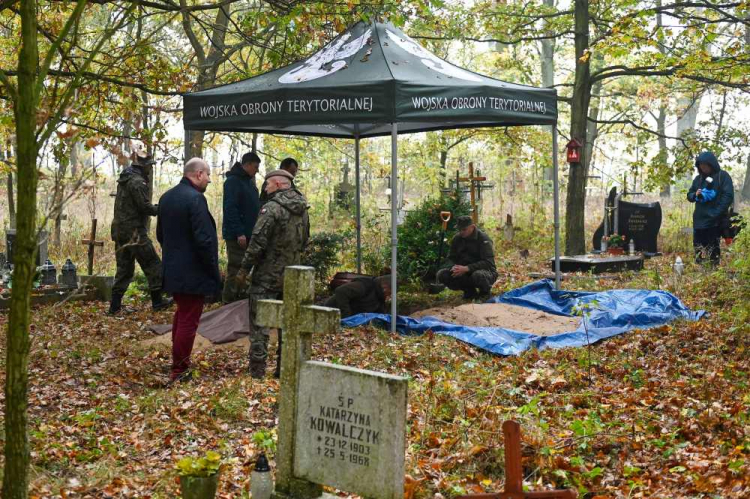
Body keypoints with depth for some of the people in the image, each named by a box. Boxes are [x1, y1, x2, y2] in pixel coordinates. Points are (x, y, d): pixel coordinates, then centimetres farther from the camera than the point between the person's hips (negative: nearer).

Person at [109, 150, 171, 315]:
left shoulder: (124, 180, 17)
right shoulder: (137, 182, -14)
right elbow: (144, 207, -18)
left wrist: (155, 207, 18)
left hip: (120, 230, 9)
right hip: (135, 231, -9)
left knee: (124, 267, 11)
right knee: (152, 264, 0)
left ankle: (115, 305, 9)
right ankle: (157, 300, 5)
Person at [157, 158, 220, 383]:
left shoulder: (166, 197, 8)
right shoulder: (195, 199, -19)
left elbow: (160, 233, 17)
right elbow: (204, 240, -22)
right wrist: (214, 271, -14)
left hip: (172, 270, 9)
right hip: (193, 272, -9)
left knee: (181, 314, 23)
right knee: (189, 321, -1)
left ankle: (179, 363, 33)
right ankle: (179, 371, 5)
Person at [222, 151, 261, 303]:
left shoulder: (248, 181, 16)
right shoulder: (233, 181, -12)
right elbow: (230, 209, -19)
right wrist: (239, 233, -22)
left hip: (248, 233, 9)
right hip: (237, 235, -9)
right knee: (235, 268, -6)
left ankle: (238, 299, 16)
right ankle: (229, 301, -1)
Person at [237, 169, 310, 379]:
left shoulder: (272, 208, -16)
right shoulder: (303, 210, 7)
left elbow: (257, 242, -18)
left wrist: (244, 269, -9)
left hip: (267, 275, -7)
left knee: (259, 324, -2)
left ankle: (257, 372, -3)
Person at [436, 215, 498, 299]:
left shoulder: (483, 239, -15)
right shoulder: (457, 239, 1)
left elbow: (488, 262, -24)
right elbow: (451, 258, 8)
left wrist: (466, 268, -34)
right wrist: (453, 267, -19)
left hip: (485, 271, -5)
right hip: (464, 273, 5)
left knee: (478, 275, -41)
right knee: (441, 274, -16)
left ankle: (485, 291, -4)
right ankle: (469, 291, 0)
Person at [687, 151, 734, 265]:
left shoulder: (723, 176, -4)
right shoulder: (698, 178, 13)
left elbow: (728, 196, -9)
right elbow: (689, 195, 17)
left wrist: (717, 213, -17)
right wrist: (695, 195, -8)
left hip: (715, 221, -5)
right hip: (699, 219, 5)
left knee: (713, 248, -3)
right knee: (698, 247, 6)